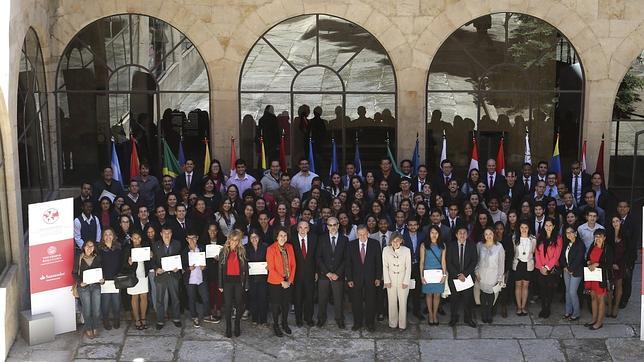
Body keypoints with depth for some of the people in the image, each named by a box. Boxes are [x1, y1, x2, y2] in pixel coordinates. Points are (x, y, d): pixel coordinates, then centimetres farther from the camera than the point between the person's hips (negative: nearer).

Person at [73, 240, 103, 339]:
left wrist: (102, 280, -5)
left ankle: (95, 329, 15)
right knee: (87, 310, -1)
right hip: (83, 286, -2)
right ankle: (88, 329, 13)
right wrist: (80, 282, -14)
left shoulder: (97, 258, 7)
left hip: (96, 285, 2)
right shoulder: (79, 258, -1)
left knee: (97, 309, -1)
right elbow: (74, 273, 1)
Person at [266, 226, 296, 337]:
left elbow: (293, 265, 5)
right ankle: (276, 325, 24)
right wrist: (282, 281, -16)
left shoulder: (289, 247, 1)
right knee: (276, 304, 8)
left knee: (286, 303, 13)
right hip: (275, 282, -4)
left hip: (288, 282, 4)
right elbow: (271, 268, -15)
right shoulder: (271, 249, -15)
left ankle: (285, 323, 32)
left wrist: (290, 280, -4)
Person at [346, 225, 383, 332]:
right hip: (356, 278, 1)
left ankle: (370, 323, 19)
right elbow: (348, 263, 0)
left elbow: (379, 262, 0)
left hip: (370, 278, -1)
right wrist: (349, 279, -5)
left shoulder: (375, 244, -2)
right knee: (356, 302, 7)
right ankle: (357, 323, 20)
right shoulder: (351, 245, -1)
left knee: (370, 302, 7)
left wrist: (378, 277, -4)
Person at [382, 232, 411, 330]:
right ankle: (393, 323, 16)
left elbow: (408, 267, -2)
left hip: (403, 280, -1)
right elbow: (385, 266, 0)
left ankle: (402, 324, 11)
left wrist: (405, 281, -6)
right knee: (392, 302, 5)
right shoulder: (386, 250, -3)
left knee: (403, 302, 2)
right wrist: (387, 281, -4)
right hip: (391, 280, 1)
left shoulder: (406, 250, -6)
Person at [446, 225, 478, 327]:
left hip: (467, 276, 0)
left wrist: (464, 274, -13)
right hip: (454, 276, 0)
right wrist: (458, 275, -13)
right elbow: (448, 262, -4)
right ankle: (454, 317, 20)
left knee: (468, 298, 1)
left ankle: (468, 318, 14)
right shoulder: (451, 245, 0)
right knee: (455, 298, 4)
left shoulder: (472, 246, 2)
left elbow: (474, 261, -3)